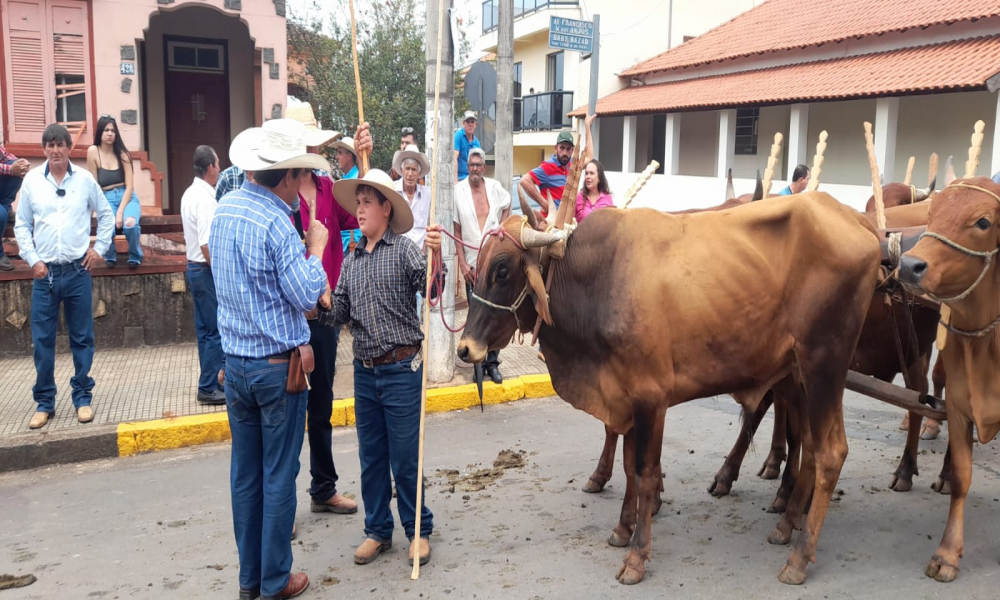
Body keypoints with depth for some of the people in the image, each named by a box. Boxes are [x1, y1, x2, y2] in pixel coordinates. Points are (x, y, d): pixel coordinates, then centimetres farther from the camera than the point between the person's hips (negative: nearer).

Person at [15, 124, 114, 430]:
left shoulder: (84, 178, 0)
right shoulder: (31, 179, 1)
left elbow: (106, 215, 11)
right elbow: (21, 225, 6)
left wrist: (99, 248, 5)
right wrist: (32, 260, -2)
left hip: (78, 271, 0)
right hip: (44, 272, 0)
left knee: (82, 338, 6)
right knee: (42, 340, 4)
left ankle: (83, 397, 17)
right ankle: (45, 401, 16)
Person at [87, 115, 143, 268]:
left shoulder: (122, 153, 2)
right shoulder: (93, 152, 0)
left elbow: (129, 186, -3)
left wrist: (120, 211, -15)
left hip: (127, 197, 0)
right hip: (106, 199, 0)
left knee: (130, 223, -33)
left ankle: (135, 256, -1)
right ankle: (110, 257, 2)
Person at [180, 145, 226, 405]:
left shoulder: (190, 194, 12)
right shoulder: (205, 198, -18)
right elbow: (206, 244, -24)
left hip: (195, 267, 10)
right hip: (207, 270, -10)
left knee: (205, 330, 15)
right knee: (217, 331, -5)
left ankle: (210, 381, 23)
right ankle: (208, 388, 0)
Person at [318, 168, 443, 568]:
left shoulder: (404, 249, -5)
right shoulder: (351, 260, 10)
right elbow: (340, 314, 7)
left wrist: (435, 255, -37)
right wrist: (321, 305, -12)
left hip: (402, 369, -5)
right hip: (365, 371, 5)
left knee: (405, 458, 4)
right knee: (371, 457, 15)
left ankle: (418, 531, 23)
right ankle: (377, 531, 29)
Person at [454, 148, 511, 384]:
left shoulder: (495, 187, 2)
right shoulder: (458, 191, -4)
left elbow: (506, 208, 24)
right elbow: (456, 230, -2)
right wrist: (462, 263, -6)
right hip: (472, 263, -2)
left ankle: (492, 362, 14)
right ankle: (479, 363, 15)